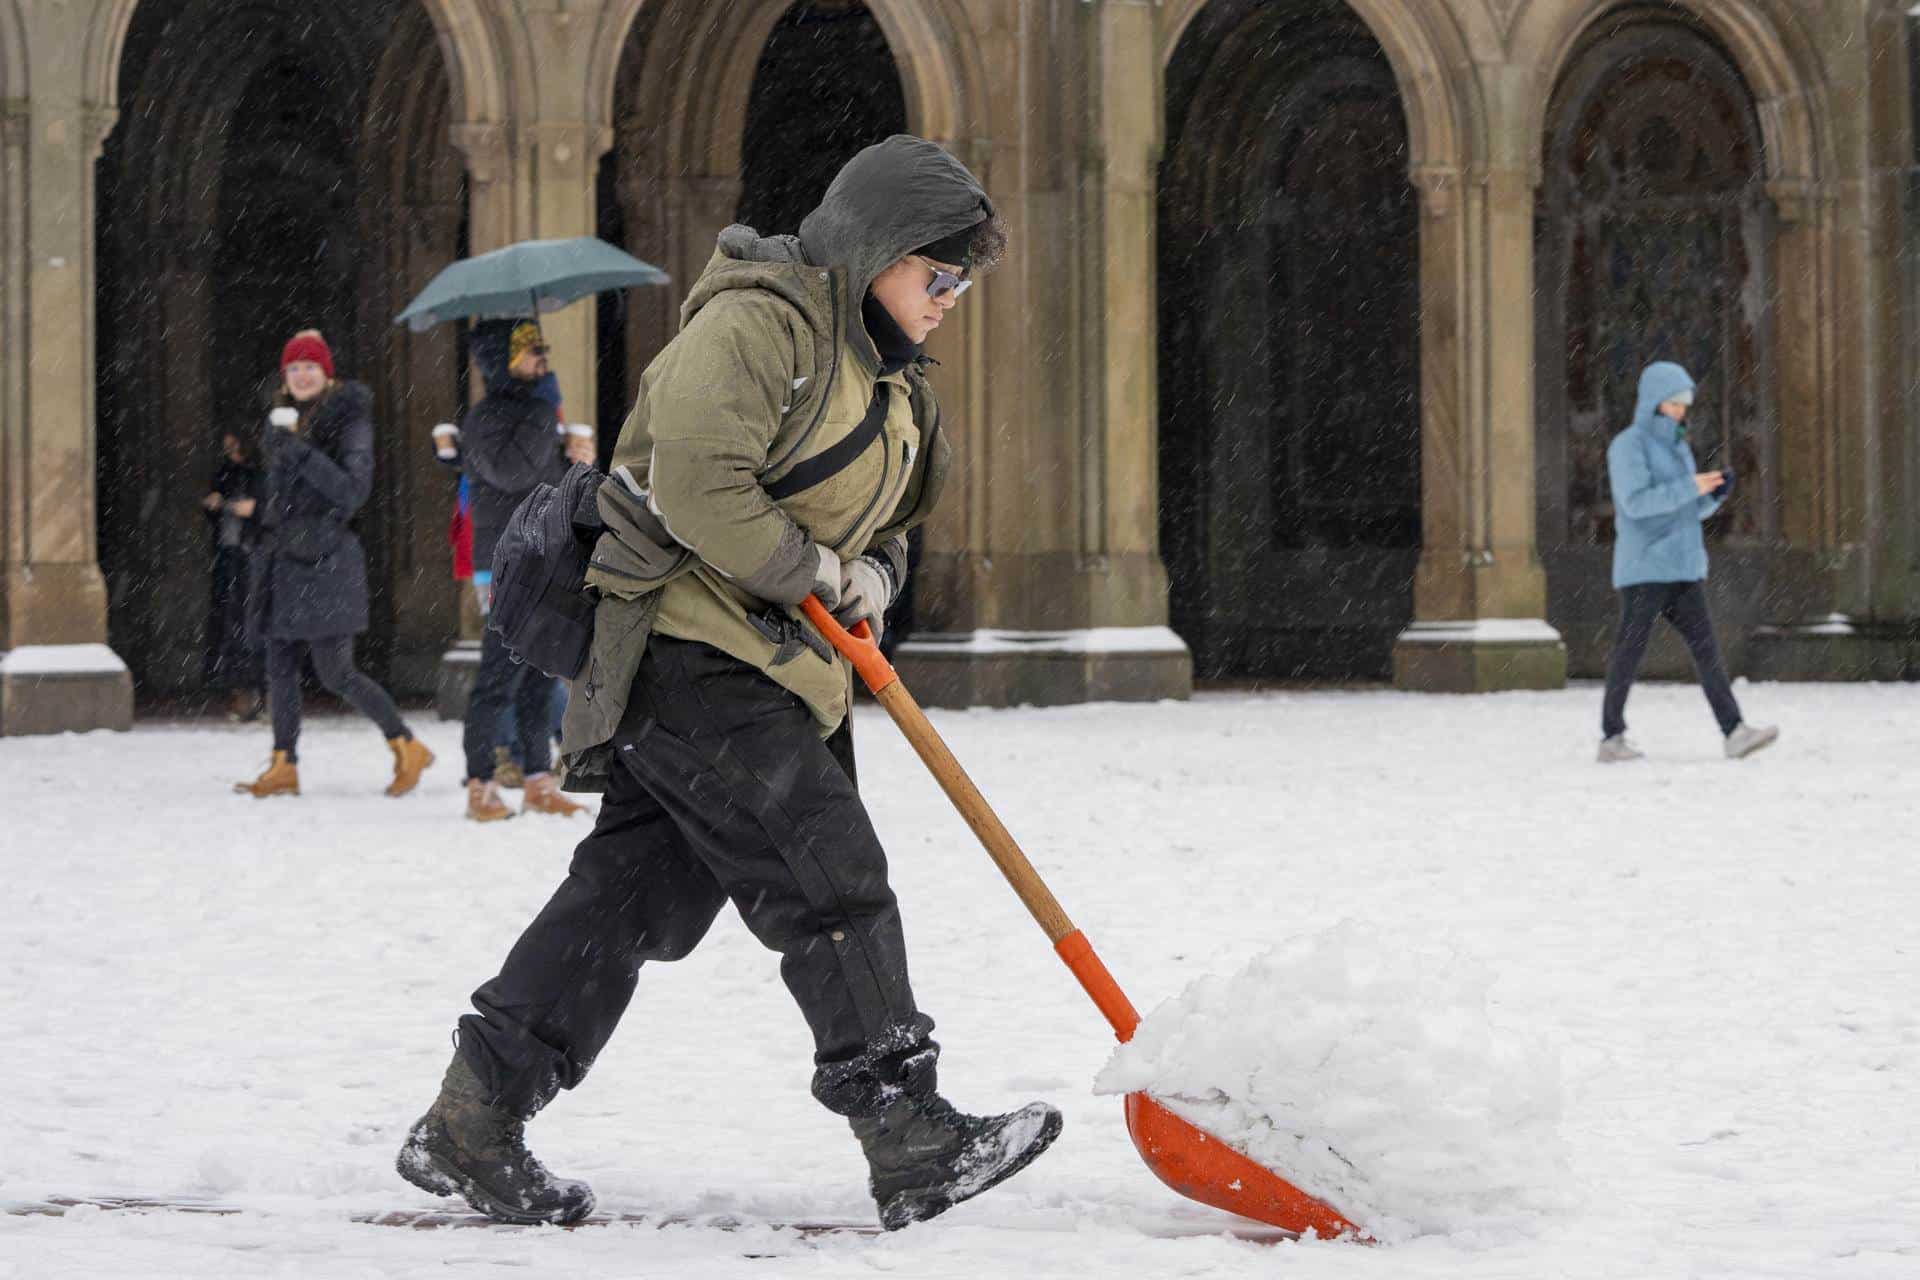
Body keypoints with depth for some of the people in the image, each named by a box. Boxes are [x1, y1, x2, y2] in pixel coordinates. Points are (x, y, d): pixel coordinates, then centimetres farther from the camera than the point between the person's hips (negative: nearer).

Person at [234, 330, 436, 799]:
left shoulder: (349, 418, -8)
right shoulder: (285, 417, 14)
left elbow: (353, 491, -18)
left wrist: (300, 451, -22)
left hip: (324, 558, -7)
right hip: (281, 556, 7)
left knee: (336, 672, -8)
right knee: (280, 667, 5)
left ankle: (407, 747, 4)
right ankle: (284, 767, 9)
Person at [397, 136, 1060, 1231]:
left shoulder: (884, 372, 20)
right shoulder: (760, 323, -14)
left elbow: (879, 522, 26)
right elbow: (696, 483, -24)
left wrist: (871, 574, 3)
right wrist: (814, 573, -14)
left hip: (760, 667, 10)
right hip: (691, 640, -10)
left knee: (640, 892, 8)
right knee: (830, 875, -13)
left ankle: (470, 1128, 12)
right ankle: (913, 1146, -11)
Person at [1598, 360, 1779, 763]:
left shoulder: (1677, 446, 18)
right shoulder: (1629, 445, -7)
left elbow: (1695, 509, 19)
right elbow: (1635, 502, -19)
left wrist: (1716, 493, -2)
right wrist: (1690, 488, -24)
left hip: (1683, 567, 7)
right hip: (1643, 567, -7)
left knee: (1704, 646, -3)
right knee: (1630, 651, -1)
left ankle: (1735, 732, -11)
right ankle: (1612, 738, 7)